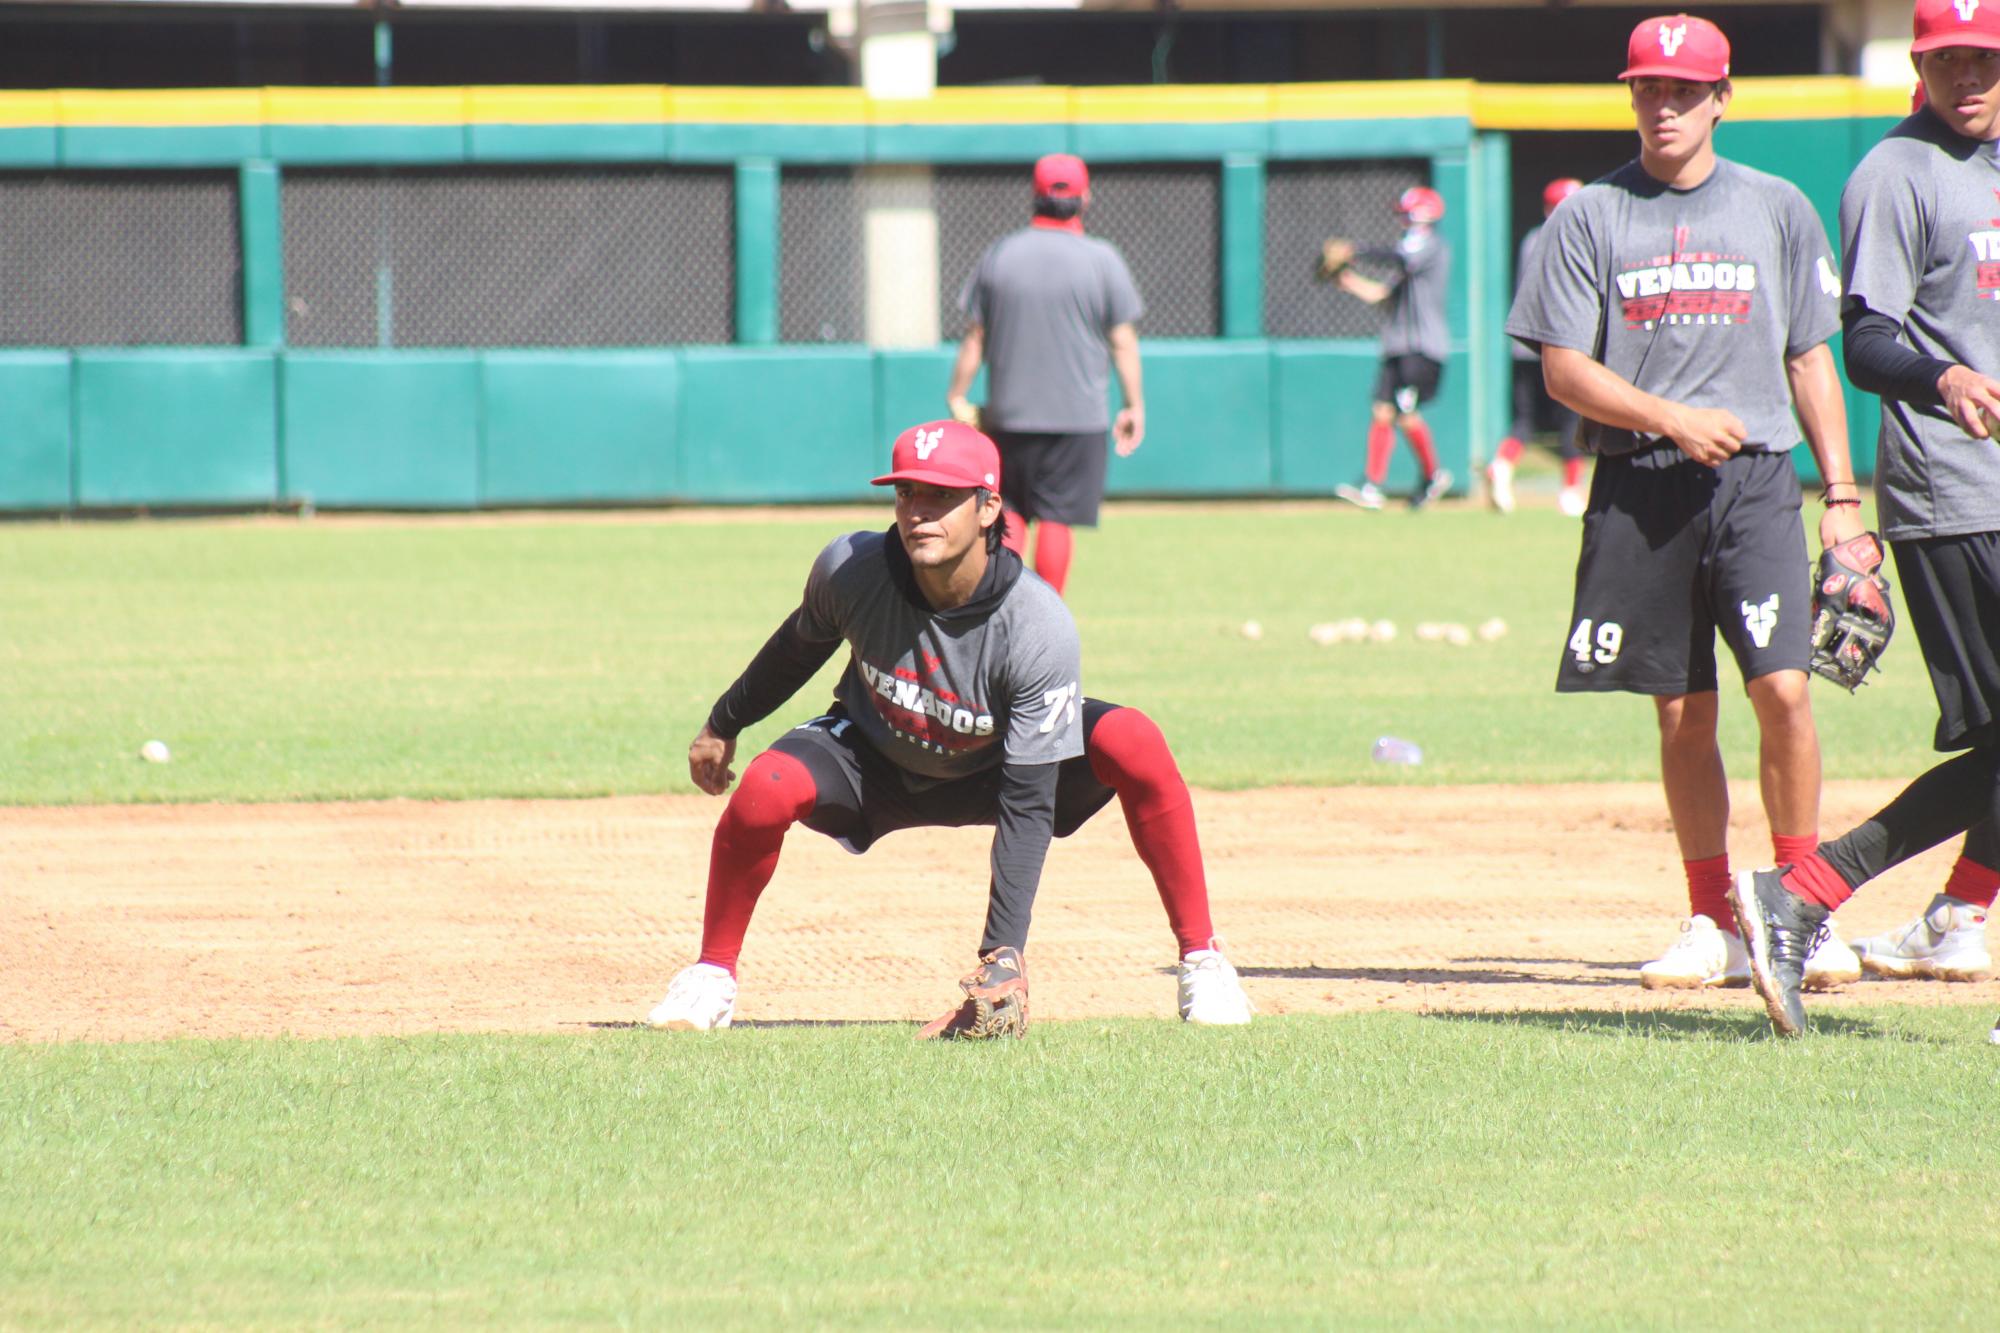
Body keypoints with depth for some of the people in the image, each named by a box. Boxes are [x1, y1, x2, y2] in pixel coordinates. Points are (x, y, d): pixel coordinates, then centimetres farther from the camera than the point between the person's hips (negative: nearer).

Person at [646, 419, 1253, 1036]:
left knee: (1133, 743, -30)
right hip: (878, 765, 2)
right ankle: (711, 977, -5)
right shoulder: (850, 568, -27)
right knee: (767, 787, -30)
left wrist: (1004, 953, -39)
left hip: (997, 769, -1)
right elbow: (803, 644, -1)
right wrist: (722, 725, 14)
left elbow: (1027, 804, -32)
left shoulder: (1040, 627, -33)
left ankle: (1202, 961, -15)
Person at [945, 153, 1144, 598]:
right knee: (1057, 517, 1)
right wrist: (1135, 406, 4)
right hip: (1077, 413, -2)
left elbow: (975, 337, 4)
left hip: (1009, 412, 2)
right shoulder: (1102, 260, -5)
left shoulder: (998, 255, 1)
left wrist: (957, 398, 10)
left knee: (1010, 512, 14)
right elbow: (1122, 341, -4)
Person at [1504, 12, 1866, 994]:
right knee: (1681, 712, 4)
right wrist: (1672, 417, -13)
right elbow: (1563, 369, 1)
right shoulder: (1590, 218, 6)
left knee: (1782, 687, -14)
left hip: (1756, 481, 0)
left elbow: (1810, 359, 12)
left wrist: (1841, 495, 5)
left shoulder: (1778, 211, 11)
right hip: (1639, 489, 0)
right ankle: (1712, 923, 13)